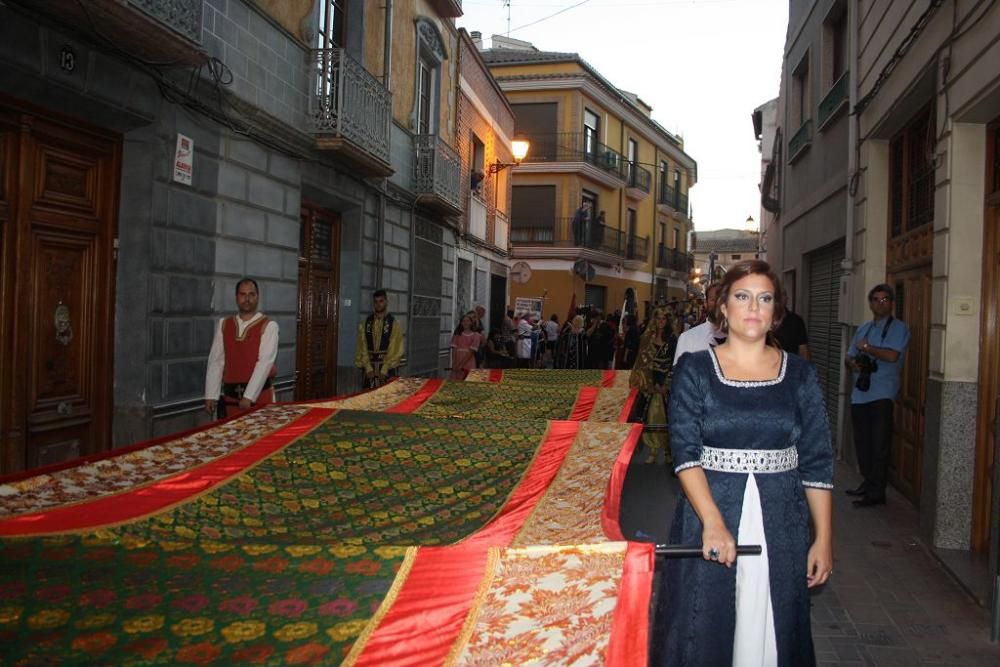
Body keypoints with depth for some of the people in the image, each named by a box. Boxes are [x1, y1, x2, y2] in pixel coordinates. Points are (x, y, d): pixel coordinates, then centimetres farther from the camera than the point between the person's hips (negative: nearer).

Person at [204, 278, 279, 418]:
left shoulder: (268, 325, -5)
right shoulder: (224, 324, 7)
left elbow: (265, 362, -14)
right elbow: (216, 361, 4)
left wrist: (249, 396, -21)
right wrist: (211, 395, -4)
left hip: (259, 395, -3)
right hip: (229, 395, 3)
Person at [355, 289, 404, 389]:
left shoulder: (394, 324, -1)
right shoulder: (365, 323, 7)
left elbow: (394, 349, -6)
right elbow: (362, 347, 4)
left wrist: (384, 370, -12)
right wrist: (368, 368, -6)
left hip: (388, 368, -2)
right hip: (370, 367, 3)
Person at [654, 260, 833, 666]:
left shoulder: (799, 375, 5)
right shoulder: (695, 370, -2)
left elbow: (817, 462, 6)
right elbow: (685, 452, -11)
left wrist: (824, 538, 2)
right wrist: (713, 521, -22)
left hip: (780, 522, 2)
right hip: (709, 512, -2)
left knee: (771, 630, 11)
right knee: (705, 634, 7)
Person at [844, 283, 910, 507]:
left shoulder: (899, 328, -1)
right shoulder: (863, 329, 19)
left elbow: (892, 356, -17)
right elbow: (849, 357, 19)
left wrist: (866, 348, -6)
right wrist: (854, 363, -4)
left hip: (882, 394, -6)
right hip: (860, 393, 6)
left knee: (879, 445, -5)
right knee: (862, 442, 10)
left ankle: (876, 492, 0)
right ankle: (868, 483, 23)